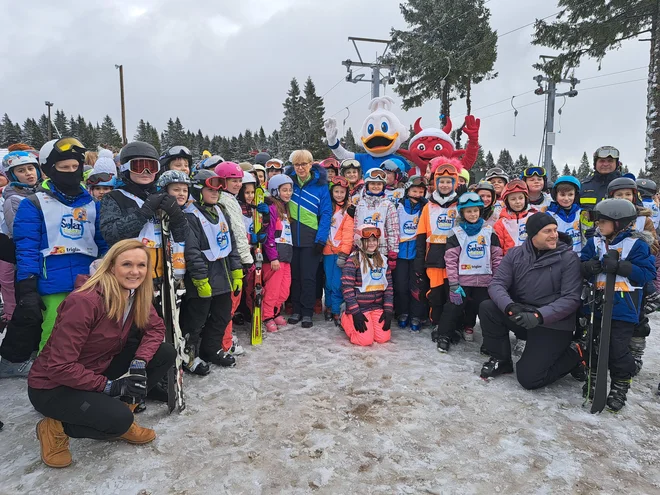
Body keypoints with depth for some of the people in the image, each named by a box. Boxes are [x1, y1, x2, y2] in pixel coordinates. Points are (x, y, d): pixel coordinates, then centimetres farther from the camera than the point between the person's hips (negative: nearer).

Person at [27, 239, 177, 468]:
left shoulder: (136, 295, -7)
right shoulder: (84, 301, -30)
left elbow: (155, 328, -2)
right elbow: (60, 367, -28)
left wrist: (139, 363, -21)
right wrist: (109, 386, -25)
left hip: (99, 371, 7)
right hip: (53, 387, -7)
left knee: (165, 353, -9)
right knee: (120, 419, -30)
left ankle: (119, 414, 5)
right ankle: (57, 428, 0)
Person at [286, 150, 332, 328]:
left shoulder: (320, 185, -6)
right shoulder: (289, 181, 3)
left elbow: (326, 213, -7)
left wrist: (321, 239, -15)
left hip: (311, 238, -3)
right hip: (291, 237, 3)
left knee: (308, 277, 1)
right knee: (294, 275, 10)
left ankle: (307, 313, 11)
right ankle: (296, 310, 21)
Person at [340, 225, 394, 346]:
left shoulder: (382, 260, 8)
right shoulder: (353, 260, -10)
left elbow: (389, 286, 8)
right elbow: (347, 287, -14)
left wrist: (388, 310, -1)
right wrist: (355, 312, -18)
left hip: (377, 306, 5)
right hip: (359, 307, -5)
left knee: (384, 338, -7)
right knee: (366, 340, -13)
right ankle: (345, 319, 13)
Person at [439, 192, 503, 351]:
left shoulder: (489, 231, 3)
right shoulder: (456, 233, -4)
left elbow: (497, 257, 5)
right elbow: (450, 260, -8)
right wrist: (454, 284, -13)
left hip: (484, 281, 3)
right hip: (462, 280, -2)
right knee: (454, 308, 2)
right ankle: (444, 336, 19)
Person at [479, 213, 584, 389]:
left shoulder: (568, 257, -10)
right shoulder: (515, 254, -2)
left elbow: (571, 298, -16)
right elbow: (497, 283, -9)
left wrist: (539, 315, -29)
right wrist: (509, 307, -30)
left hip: (553, 324, -4)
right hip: (519, 316, 4)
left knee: (528, 378, -13)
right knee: (487, 307, -21)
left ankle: (572, 355, 14)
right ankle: (501, 360, 1)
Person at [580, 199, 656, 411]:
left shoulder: (637, 245, -9)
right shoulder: (594, 242, 5)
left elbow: (647, 273, -13)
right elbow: (581, 265, 7)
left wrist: (619, 267, -25)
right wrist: (588, 266, -16)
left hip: (623, 308, -5)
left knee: (618, 350, -1)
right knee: (594, 344, 14)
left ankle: (620, 387, 17)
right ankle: (593, 377, 32)